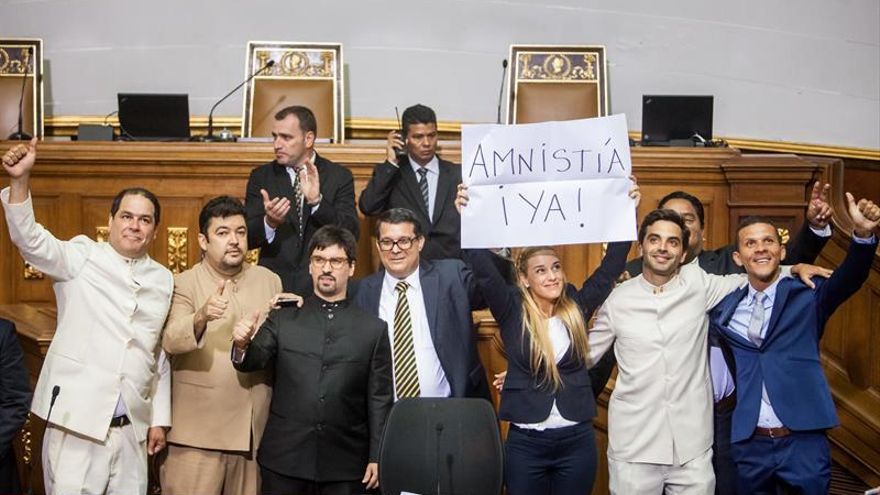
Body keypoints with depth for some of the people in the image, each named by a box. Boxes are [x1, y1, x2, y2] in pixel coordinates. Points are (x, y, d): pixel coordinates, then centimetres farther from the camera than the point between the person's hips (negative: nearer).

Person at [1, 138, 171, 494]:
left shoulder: (164, 280, 12)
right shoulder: (82, 257, 3)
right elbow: (30, 240, -14)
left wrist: (159, 419, 13)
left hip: (132, 425, 4)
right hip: (78, 417, -3)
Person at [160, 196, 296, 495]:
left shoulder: (269, 280, 9)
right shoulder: (184, 284, -3)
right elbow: (170, 342, -18)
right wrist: (202, 317, -37)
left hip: (256, 429, 4)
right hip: (199, 433, -3)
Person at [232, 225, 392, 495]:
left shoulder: (374, 328, 4)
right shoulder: (283, 319, 7)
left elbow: (379, 399, 3)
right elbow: (254, 361, -4)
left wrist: (377, 457, 0)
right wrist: (243, 345, -25)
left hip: (345, 465, 0)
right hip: (284, 461, 1)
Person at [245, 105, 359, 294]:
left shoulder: (339, 176, 3)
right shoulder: (261, 176, 7)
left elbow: (351, 234, -6)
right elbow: (247, 238, 1)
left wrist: (317, 200, -19)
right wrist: (269, 222, -20)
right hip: (274, 284, 1)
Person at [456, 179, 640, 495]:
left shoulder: (577, 307, 3)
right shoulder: (512, 311, -3)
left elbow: (611, 267, 1)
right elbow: (484, 271, -14)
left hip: (578, 440, 2)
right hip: (525, 442, -2)